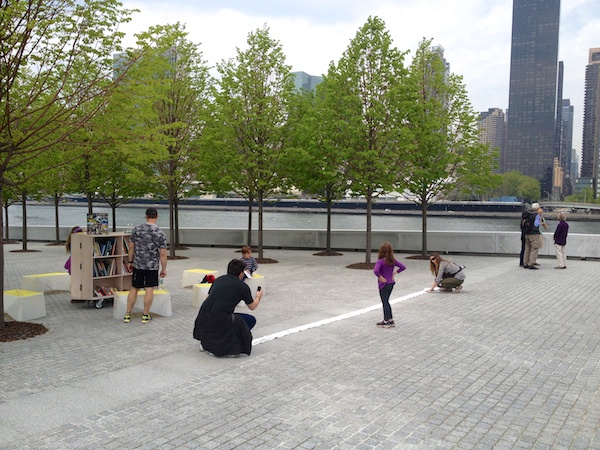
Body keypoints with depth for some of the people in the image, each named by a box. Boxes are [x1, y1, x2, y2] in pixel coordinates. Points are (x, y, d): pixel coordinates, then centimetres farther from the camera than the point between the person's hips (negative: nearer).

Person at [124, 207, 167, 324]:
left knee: (134, 289, 10)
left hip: (138, 264, 2)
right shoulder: (160, 233, -8)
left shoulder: (137, 229, -3)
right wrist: (164, 269, 1)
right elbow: (163, 254, -8)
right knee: (149, 290, 4)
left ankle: (127, 315, 15)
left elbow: (131, 248, 2)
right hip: (153, 266, -2)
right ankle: (145, 316, 10)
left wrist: (129, 262, 13)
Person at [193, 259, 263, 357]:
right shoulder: (242, 286, 5)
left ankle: (206, 343, 25)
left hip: (202, 319, 6)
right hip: (220, 322, -6)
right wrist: (258, 296, 38)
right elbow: (252, 307, 17)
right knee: (251, 320, 14)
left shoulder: (218, 279, 17)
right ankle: (230, 347, 1)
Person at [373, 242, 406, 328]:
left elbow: (375, 270, -35)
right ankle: (391, 320, 24)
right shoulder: (393, 260, -1)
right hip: (391, 283, 6)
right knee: (386, 302, 19)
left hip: (384, 284, -6)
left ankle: (386, 322, 13)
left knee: (385, 302, 5)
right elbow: (403, 267, 3)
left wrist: (380, 277, -21)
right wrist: (394, 273, 3)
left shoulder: (380, 261, -19)